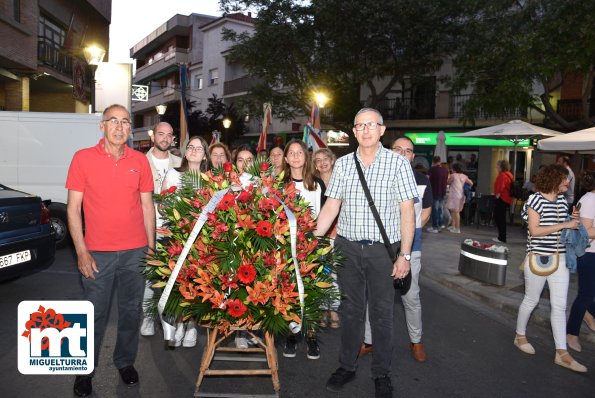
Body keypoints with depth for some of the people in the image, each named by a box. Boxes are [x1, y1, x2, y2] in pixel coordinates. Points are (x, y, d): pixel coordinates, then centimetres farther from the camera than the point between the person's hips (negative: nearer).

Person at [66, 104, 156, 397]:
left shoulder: (140, 160, 4)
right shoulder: (83, 158, -3)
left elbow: (147, 205, 8)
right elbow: (73, 208, -3)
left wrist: (151, 246, 6)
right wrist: (81, 252, -8)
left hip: (136, 251, 2)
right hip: (97, 252, -2)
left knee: (131, 310, 12)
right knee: (95, 314, 7)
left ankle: (125, 361, 33)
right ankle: (85, 370, 27)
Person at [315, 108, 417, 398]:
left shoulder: (397, 163, -3)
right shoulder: (342, 164, 5)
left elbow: (407, 211, -5)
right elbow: (331, 206, 6)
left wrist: (404, 255, -9)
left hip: (382, 250, -2)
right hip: (347, 248, 3)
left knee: (381, 313, 9)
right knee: (350, 309, 14)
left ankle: (382, 374, 26)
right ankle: (347, 366, 30)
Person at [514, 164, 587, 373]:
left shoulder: (562, 200, 7)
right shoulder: (536, 199, -13)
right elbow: (534, 230, -18)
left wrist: (573, 220, -1)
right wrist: (565, 225, -19)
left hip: (560, 259, 6)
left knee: (560, 305, 6)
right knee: (531, 300, 10)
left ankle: (562, 353, 13)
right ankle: (520, 336, 30)